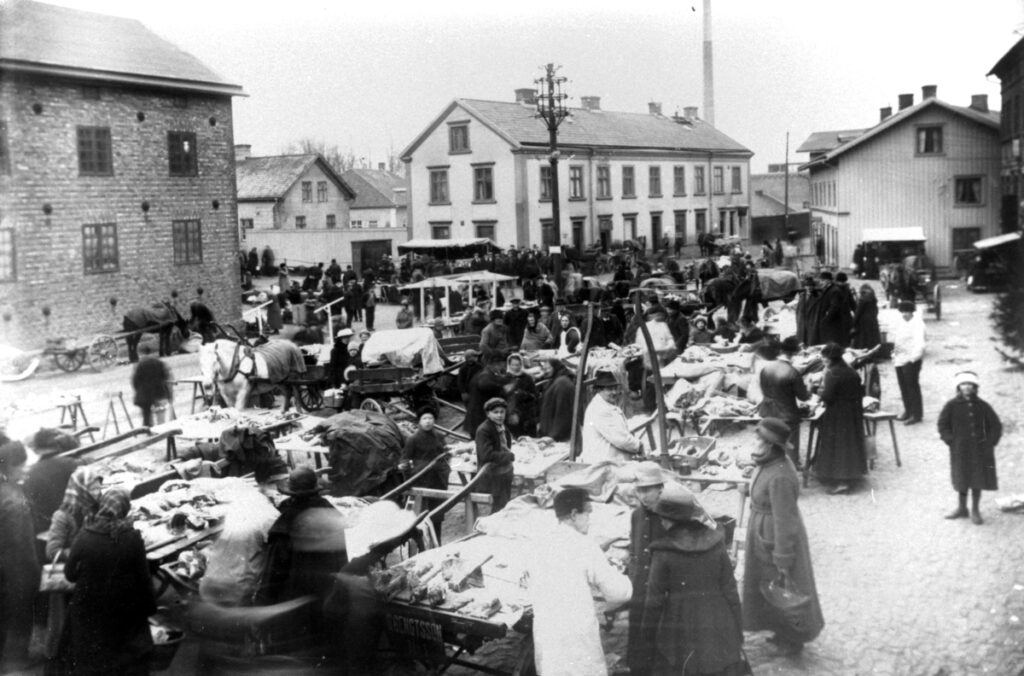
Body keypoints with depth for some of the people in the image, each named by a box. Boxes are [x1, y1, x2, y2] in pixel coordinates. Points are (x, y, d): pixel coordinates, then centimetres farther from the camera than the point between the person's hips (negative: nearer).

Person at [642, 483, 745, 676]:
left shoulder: (663, 551, -13)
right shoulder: (715, 544, -4)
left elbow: (655, 598, -9)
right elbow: (730, 589, -1)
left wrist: (648, 633, 5)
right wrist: (738, 630, 8)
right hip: (717, 626, 3)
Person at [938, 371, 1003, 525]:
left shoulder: (982, 405, -3)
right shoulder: (952, 405, -6)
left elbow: (996, 425, 5)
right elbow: (943, 425, 2)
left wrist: (990, 442, -4)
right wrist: (951, 441, -6)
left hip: (980, 449, 1)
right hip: (960, 450, 0)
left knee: (978, 479, 5)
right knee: (962, 478, 10)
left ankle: (975, 510, 19)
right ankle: (962, 508, 26)